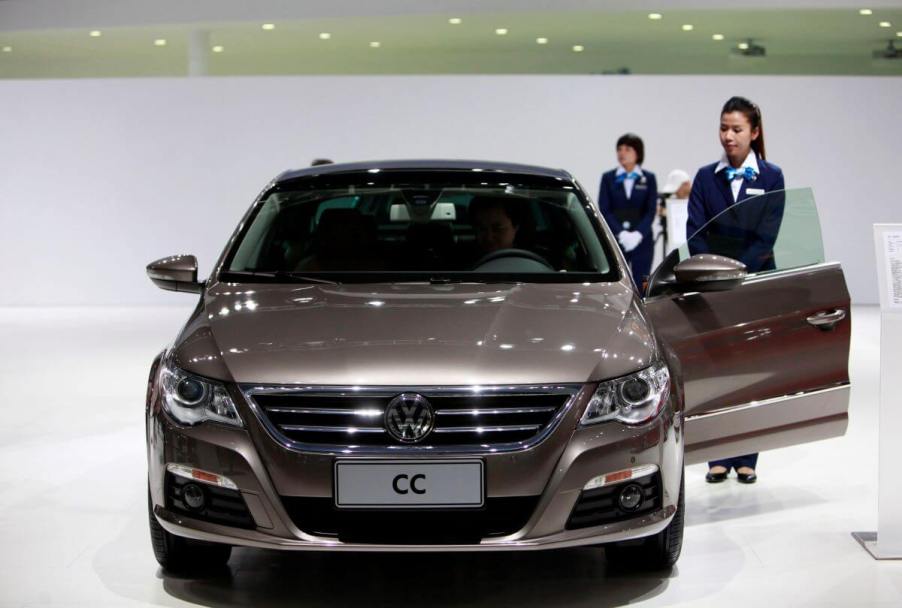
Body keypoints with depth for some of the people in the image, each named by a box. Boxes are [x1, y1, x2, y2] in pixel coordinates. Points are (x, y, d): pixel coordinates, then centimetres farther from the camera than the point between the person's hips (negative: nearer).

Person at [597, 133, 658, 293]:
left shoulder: (648, 178, 8)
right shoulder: (608, 178, 8)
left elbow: (651, 211, 1)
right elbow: (604, 210, 0)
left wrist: (638, 234, -14)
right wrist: (621, 233, -13)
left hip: (642, 241, 0)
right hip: (615, 241, 0)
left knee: (641, 286, -3)